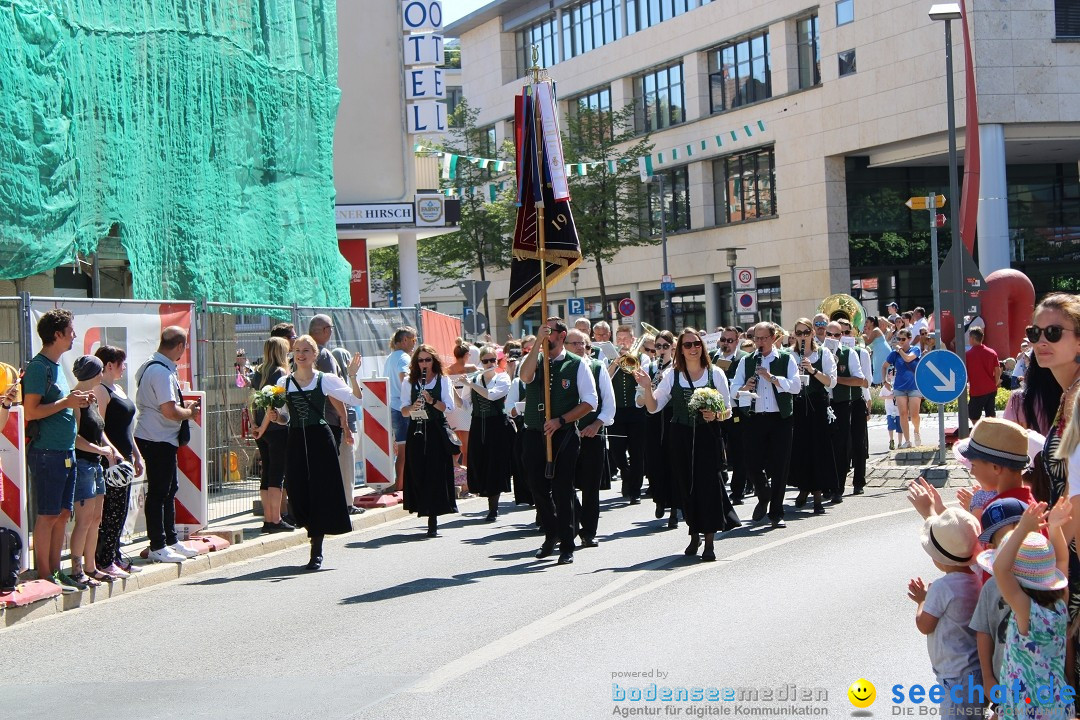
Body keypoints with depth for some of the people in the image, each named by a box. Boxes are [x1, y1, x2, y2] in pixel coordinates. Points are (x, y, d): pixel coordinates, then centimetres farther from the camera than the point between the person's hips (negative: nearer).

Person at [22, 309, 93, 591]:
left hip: (65, 451, 9)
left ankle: (55, 571, 18)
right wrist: (67, 402, -18)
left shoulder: (56, 366, 16)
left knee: (62, 514, 11)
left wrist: (76, 402, 8)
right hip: (46, 452, -9)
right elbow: (31, 411, -19)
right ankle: (44, 575, 1)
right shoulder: (38, 367, -12)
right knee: (48, 515, -5)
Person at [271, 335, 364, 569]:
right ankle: (315, 538, 21)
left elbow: (355, 400, -4)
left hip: (320, 438, -3)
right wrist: (276, 416, -3)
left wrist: (352, 376, -16)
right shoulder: (284, 382, 10)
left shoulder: (325, 380, 2)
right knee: (299, 493, -1)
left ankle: (316, 552, 2)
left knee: (320, 492, -4)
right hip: (296, 441, 3)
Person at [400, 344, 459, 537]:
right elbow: (403, 411, 5)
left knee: (436, 475, -6)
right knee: (419, 474, -2)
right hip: (416, 432, 2)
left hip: (437, 432, -2)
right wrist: (413, 407, -15)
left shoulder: (443, 380, 5)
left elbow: (449, 408, -3)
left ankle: (433, 520, -5)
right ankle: (426, 510, 9)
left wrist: (432, 401, -18)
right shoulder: (409, 382, 10)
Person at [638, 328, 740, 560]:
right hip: (681, 437, 2)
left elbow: (727, 409, 7)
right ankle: (694, 535, 25)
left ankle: (709, 542, -5)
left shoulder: (716, 374, 3)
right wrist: (646, 388, -12)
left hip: (708, 436, -2)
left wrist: (715, 415, -14)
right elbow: (653, 407, 4)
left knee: (708, 482, -10)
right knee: (686, 485, 5)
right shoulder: (672, 375, 6)